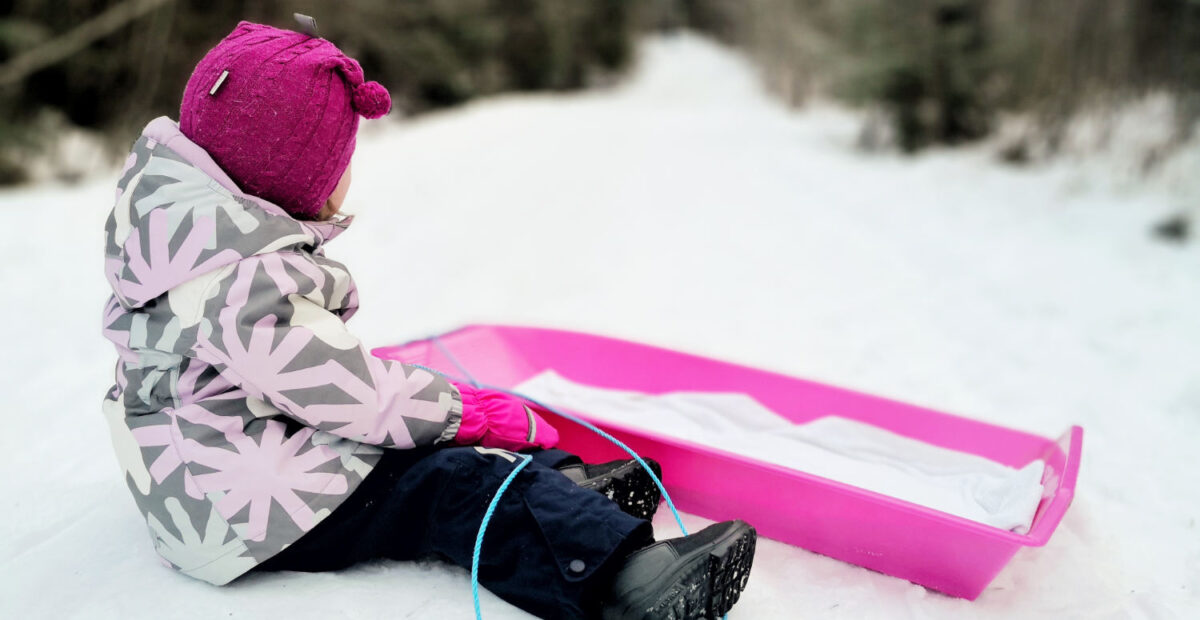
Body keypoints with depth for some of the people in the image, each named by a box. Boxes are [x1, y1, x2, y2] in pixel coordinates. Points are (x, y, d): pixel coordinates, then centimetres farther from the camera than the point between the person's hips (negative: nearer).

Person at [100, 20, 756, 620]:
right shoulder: (247, 280, -29)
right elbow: (359, 395, -26)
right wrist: (482, 411, -14)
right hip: (239, 510, -11)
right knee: (447, 483, -22)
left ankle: (556, 486, 6)